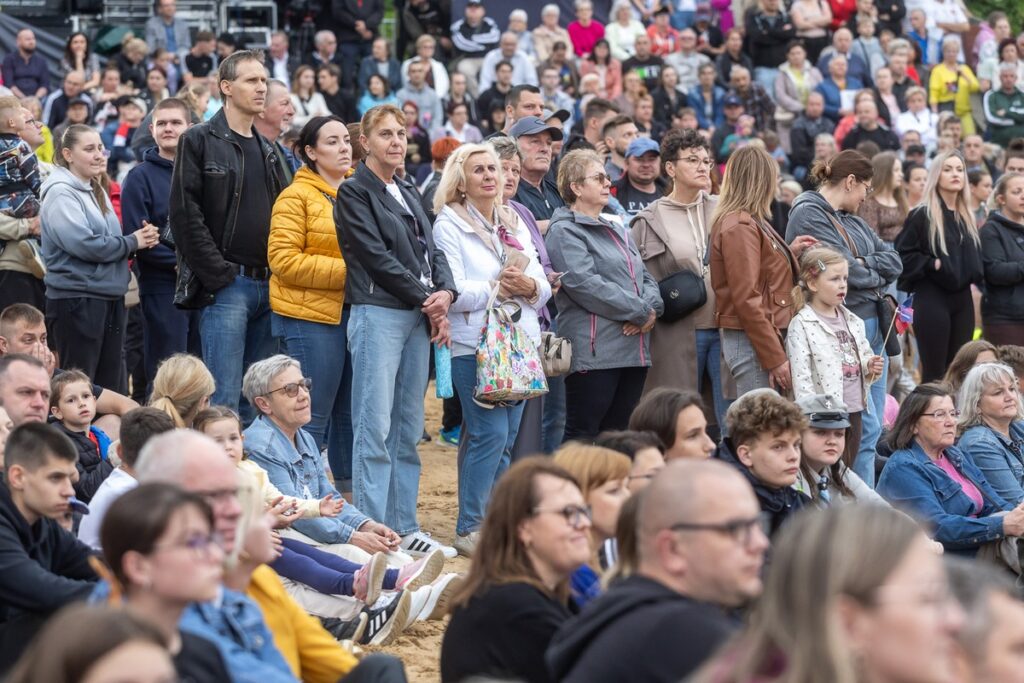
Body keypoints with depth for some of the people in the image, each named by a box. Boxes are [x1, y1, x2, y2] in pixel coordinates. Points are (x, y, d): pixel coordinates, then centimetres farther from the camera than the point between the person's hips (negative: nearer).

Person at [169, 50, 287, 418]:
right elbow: (185, 215, -10)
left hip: (268, 287, 6)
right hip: (225, 287, -6)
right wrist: (218, 275, -15)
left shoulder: (268, 150, 18)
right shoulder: (200, 141, -2)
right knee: (224, 398, -9)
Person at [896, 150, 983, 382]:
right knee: (935, 372, -7)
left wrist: (973, 274, 9)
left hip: (962, 298, 7)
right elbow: (902, 255, -10)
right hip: (932, 299, -7)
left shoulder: (966, 217, 15)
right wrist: (933, 264, -16)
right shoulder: (922, 215, -6)